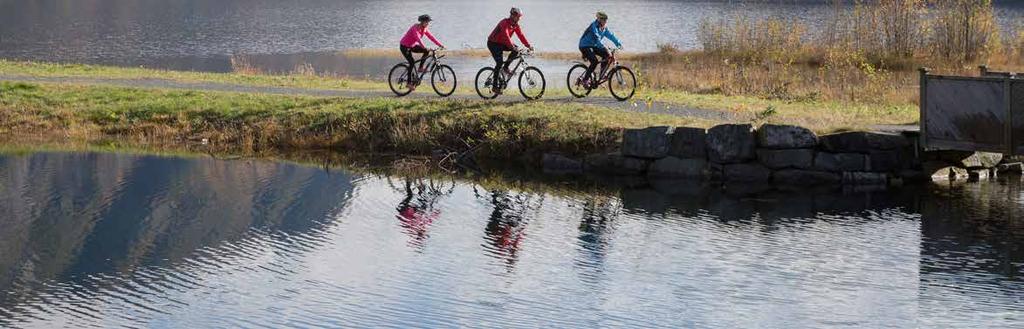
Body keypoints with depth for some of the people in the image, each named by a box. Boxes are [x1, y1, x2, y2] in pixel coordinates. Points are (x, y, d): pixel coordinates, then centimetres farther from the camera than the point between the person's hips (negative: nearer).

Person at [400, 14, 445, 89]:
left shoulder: (424, 29, -2)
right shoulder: (415, 28, -27)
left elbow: (431, 37, -4)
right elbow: (418, 39, -40)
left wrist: (440, 45, -13)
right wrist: (425, 47, -51)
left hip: (412, 46, 8)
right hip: (405, 46, -8)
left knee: (427, 51, -11)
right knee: (412, 63, -20)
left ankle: (420, 68, 1)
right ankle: (409, 82, -12)